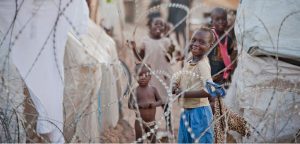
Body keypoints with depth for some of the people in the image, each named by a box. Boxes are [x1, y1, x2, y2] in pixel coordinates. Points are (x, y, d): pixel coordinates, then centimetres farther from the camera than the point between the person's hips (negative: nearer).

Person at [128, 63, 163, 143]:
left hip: (152, 122, 4)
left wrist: (155, 104, -15)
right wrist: (140, 105, -28)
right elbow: (130, 105, -12)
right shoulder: (135, 91, -9)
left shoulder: (153, 89, 1)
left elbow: (160, 101, 8)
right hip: (140, 122, -3)